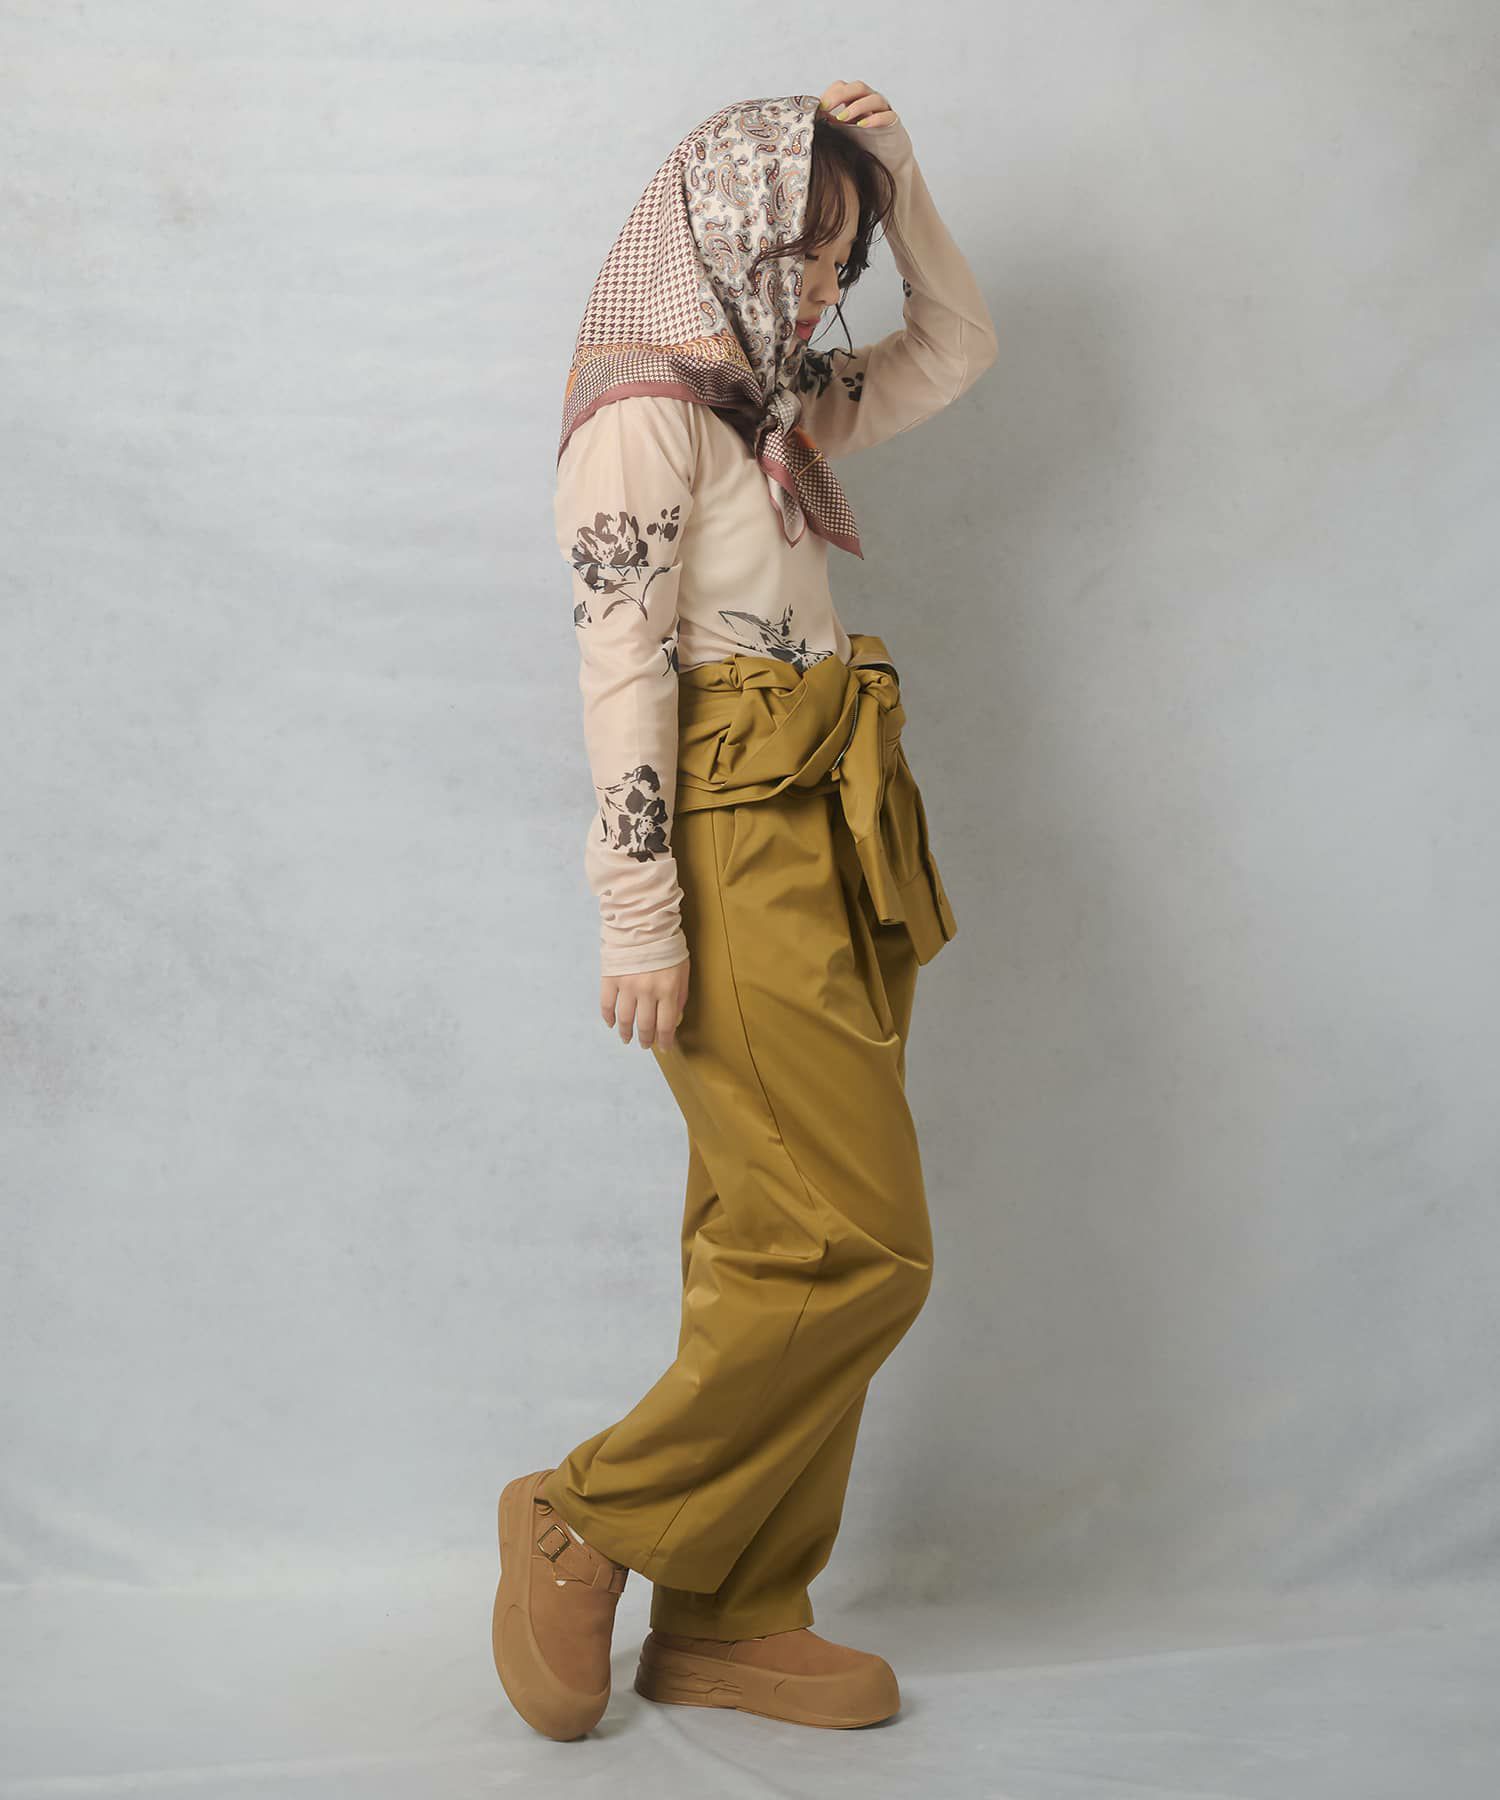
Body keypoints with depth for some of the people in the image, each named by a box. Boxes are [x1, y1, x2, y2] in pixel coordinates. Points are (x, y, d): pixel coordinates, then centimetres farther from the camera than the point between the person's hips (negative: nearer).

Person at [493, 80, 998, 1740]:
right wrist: (640, 918, -20)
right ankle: (587, 1528, 4)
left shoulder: (772, 412, 20)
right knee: (856, 1248, -12)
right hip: (740, 853, -9)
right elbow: (621, 671, -15)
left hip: (831, 854, 9)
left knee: (775, 1250, 8)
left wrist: (894, 172, 20)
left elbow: (958, 351, 32)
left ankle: (731, 1619, 16)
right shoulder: (641, 416, -7)